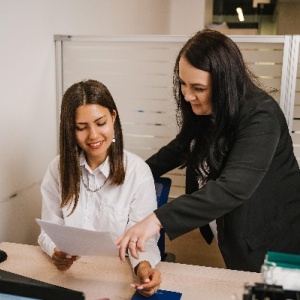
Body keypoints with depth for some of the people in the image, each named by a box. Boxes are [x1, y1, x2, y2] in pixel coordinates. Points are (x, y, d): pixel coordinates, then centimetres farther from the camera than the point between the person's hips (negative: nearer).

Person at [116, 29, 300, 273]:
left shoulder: (260, 116, -27)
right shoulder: (204, 111, -4)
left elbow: (233, 187, -40)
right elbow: (180, 148, 15)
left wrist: (158, 219, -47)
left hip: (271, 247, -7)